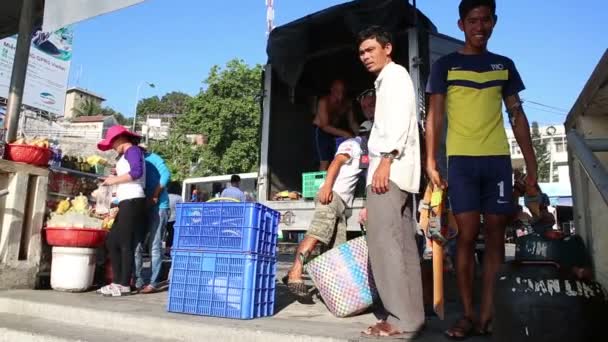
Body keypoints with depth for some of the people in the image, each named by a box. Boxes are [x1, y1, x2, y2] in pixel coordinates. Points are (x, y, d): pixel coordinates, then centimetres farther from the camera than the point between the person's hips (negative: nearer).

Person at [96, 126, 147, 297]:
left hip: (132, 202, -10)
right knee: (112, 242, 11)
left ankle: (124, 286, -1)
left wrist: (116, 179, -10)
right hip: (126, 203, 10)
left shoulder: (132, 150, -2)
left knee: (126, 244, -7)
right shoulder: (126, 155, 26)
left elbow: (137, 172, -19)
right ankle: (118, 282, 15)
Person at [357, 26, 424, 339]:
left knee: (385, 242, -14)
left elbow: (399, 120, -14)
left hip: (391, 167, -10)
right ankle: (410, 315, 9)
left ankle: (401, 320, -12)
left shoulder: (394, 74, 1)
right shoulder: (386, 80, 29)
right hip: (394, 169, 10)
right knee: (402, 244, 6)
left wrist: (385, 160, -23)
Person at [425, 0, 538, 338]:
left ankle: (488, 313, 9)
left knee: (496, 235, 2)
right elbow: (435, 117, 1)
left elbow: (517, 115, 14)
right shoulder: (445, 65, 6)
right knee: (468, 235, -4)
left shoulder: (505, 65, 15)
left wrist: (531, 163, 7)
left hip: (498, 159, 3)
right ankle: (469, 313, 6)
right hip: (462, 159, -3)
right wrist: (431, 162, -8)